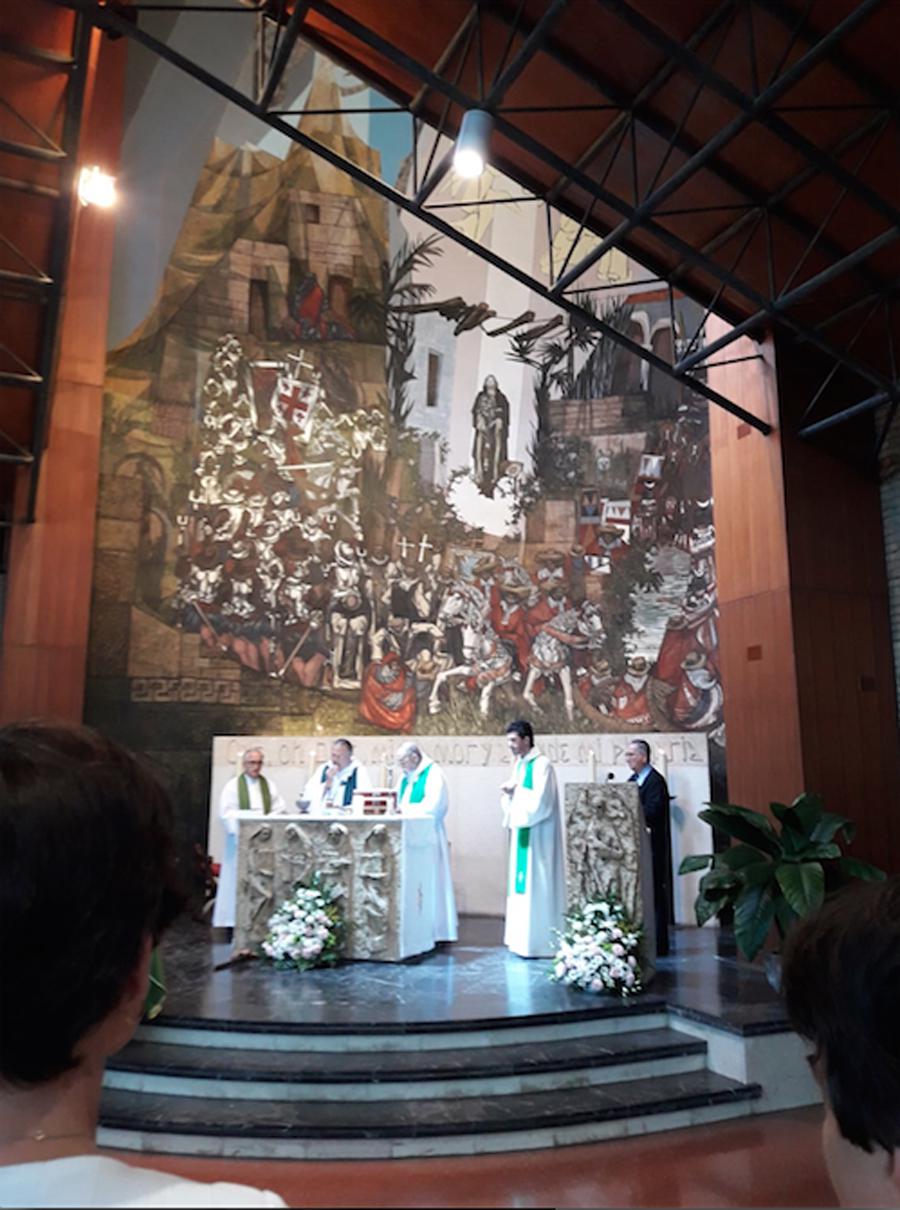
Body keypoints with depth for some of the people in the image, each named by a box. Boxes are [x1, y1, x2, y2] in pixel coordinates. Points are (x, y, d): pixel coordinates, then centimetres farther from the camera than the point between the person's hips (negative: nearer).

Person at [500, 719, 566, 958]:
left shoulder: (541, 765, -15)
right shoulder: (520, 764, 12)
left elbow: (540, 801, -22)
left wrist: (516, 790, -12)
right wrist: (509, 793, -2)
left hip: (537, 835, -9)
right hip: (522, 832, 9)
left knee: (535, 885, -5)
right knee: (522, 884, 12)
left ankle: (538, 942, 1)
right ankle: (524, 938, 19)